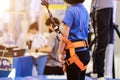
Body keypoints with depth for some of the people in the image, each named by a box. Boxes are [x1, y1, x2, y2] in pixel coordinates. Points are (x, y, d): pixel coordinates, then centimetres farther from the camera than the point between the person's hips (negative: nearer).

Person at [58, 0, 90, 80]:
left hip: (74, 51, -8)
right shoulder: (84, 10, 11)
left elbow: (65, 34, -15)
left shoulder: (71, 10, -13)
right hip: (84, 50, 8)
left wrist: (61, 53, -9)